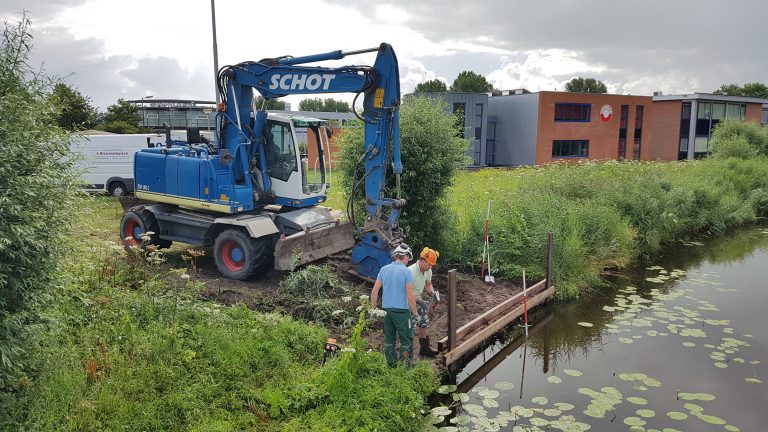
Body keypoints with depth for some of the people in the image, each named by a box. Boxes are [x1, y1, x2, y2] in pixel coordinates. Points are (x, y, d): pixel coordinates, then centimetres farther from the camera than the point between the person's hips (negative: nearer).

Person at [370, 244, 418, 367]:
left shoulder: (384, 269, 4)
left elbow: (374, 291, 4)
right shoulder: (406, 272, -11)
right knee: (406, 340, 7)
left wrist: (373, 308, 13)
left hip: (386, 309, 5)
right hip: (401, 310, -5)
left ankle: (391, 366, 22)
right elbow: (410, 296, -14)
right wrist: (415, 312, -2)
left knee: (389, 340, 14)